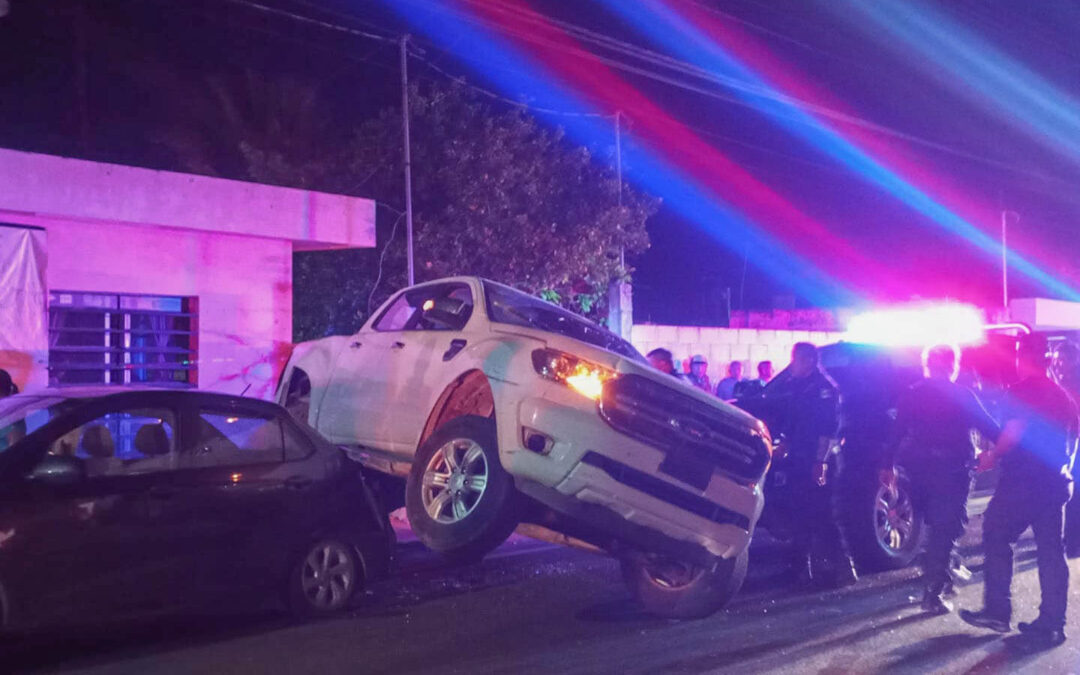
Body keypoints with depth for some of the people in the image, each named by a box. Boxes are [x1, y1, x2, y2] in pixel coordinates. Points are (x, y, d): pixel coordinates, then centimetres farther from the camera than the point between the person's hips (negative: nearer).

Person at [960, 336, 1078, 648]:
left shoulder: (1021, 392, -11)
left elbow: (1013, 433, -21)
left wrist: (992, 456, -7)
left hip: (1021, 481, -7)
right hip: (1055, 482, 7)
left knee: (996, 538, 7)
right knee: (1051, 552, 6)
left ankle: (997, 611, 6)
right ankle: (1051, 624, 6)